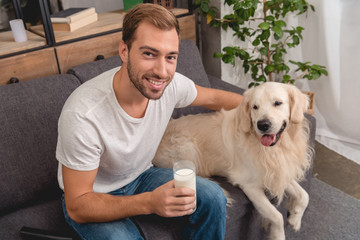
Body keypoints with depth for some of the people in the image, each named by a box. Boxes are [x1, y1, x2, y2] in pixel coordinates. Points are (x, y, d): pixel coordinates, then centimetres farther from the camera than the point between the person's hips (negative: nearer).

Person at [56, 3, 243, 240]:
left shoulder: (171, 84, -19)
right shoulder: (83, 116, -35)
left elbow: (213, 98, 5)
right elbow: (77, 207, -27)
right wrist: (149, 203, -40)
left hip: (140, 176, 5)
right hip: (91, 196, -4)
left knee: (212, 197, -13)